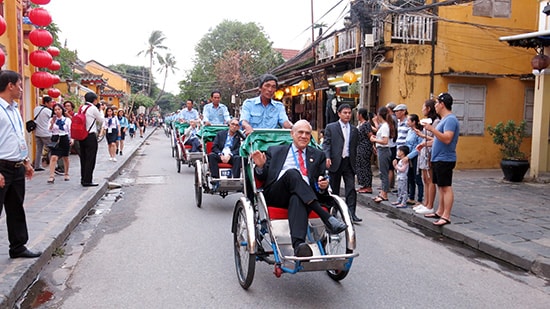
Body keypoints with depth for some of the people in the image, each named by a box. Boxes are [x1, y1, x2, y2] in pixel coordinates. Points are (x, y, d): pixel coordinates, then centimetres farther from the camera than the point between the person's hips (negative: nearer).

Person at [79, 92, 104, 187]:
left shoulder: (82, 107, 10)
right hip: (91, 136, -8)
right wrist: (101, 110, 11)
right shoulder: (93, 108, -11)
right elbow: (101, 120, -1)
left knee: (83, 158, 14)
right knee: (90, 159, -3)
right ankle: (87, 181, -2)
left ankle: (83, 179, 21)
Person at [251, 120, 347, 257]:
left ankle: (298, 245, -58)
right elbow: (262, 177, 18)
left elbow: (322, 179, 20)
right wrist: (260, 166, -5)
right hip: (276, 195, 0)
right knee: (292, 173, -32)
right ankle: (327, 218, -37)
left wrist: (323, 186, -5)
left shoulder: (318, 155, 26)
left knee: (296, 199, -38)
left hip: (302, 196, 0)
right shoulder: (275, 151, 24)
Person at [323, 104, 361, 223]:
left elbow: (355, 147, 15)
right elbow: (326, 143, -4)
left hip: (349, 162, 2)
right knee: (334, 189, 9)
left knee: (351, 188, -5)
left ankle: (351, 213, -4)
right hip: (335, 162, -2)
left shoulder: (354, 130, 12)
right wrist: (327, 157, -17)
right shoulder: (330, 127, 2)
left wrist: (355, 162, 13)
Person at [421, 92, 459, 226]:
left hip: (445, 159, -10)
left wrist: (432, 129, -28)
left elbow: (447, 139, -27)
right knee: (441, 186, 14)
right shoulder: (444, 119, 16)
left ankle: (446, 216, -5)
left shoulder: (450, 119, -15)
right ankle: (440, 212, 22)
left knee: (446, 187, -7)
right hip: (438, 159, 10)